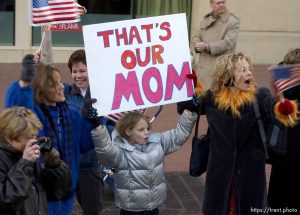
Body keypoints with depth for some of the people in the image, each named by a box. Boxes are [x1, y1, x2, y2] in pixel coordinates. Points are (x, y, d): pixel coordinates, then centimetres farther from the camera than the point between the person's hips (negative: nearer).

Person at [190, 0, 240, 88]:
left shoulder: (233, 21, -3)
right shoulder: (205, 20, 17)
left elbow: (228, 42, -13)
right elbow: (196, 37, 12)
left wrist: (207, 47, -19)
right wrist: (198, 45, -13)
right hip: (203, 66, 6)